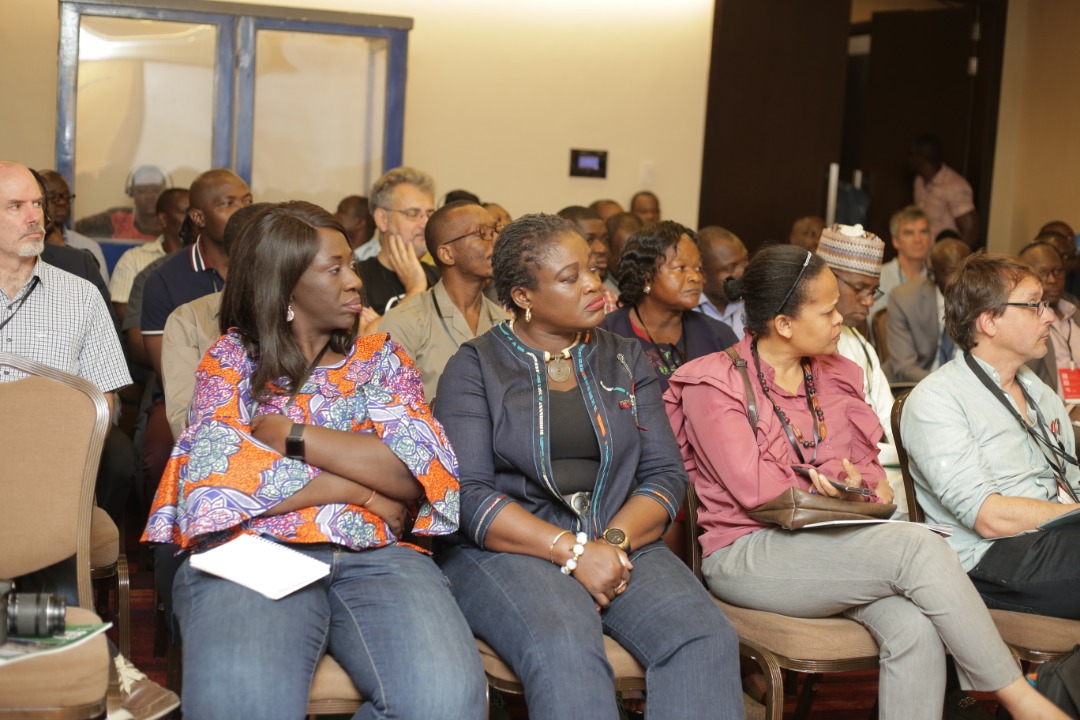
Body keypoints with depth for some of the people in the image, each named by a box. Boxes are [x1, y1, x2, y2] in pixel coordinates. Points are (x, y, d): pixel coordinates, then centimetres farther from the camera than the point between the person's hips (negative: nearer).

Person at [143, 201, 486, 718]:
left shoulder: (382, 357, 19)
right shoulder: (230, 359, 13)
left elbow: (423, 471, 1)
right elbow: (215, 474, -6)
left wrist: (289, 434, -3)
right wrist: (359, 487, -5)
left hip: (374, 559, 3)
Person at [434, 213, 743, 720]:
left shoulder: (625, 360, 15)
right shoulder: (476, 367, 4)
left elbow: (665, 475, 8)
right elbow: (468, 495, -7)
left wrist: (614, 541, -12)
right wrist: (572, 551, -17)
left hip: (623, 544, 4)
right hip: (508, 550, -3)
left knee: (706, 637, -26)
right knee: (564, 651, -36)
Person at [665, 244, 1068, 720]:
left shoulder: (837, 375, 16)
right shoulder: (713, 383, -5)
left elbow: (868, 465, 15)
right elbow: (755, 491, -12)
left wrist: (866, 488, -8)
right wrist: (840, 498, -6)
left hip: (831, 546, 6)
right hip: (747, 555, -6)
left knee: (915, 627, -28)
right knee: (919, 546, -27)